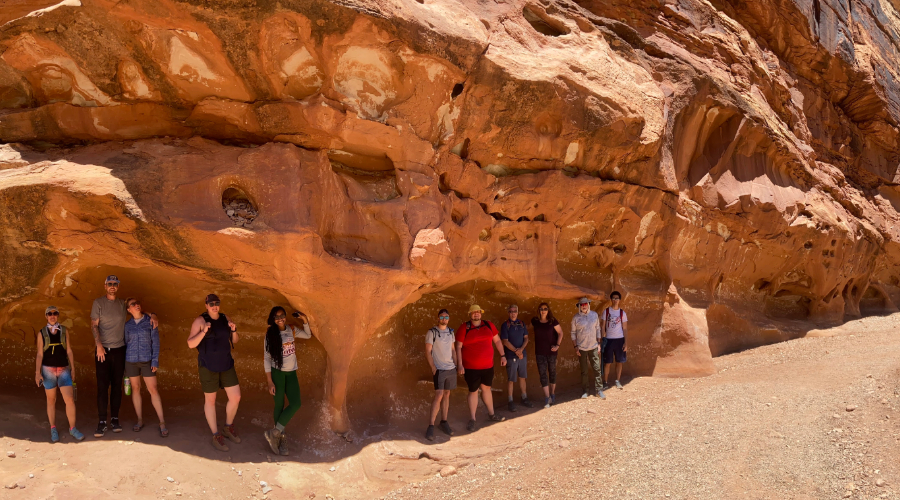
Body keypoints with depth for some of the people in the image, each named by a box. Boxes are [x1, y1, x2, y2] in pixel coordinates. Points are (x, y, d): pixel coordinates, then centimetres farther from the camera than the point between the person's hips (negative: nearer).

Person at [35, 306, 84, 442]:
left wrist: (73, 369, 6)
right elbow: (39, 354, 1)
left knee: (70, 399, -7)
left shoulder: (65, 331, 4)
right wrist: (37, 373, -6)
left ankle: (72, 428, 5)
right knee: (51, 400, 8)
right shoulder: (42, 333, 1)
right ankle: (53, 429, 19)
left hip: (63, 369, 1)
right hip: (48, 370, -1)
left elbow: (69, 351, 7)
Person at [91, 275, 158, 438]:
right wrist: (99, 345, -15)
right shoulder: (98, 303, 1)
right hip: (103, 350, -2)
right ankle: (102, 422, 0)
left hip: (119, 350, 3)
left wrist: (152, 315, -6)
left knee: (117, 386, 6)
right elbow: (94, 325, -3)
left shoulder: (123, 304, 8)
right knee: (102, 386, -4)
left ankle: (114, 419, 14)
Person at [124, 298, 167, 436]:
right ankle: (140, 421, 17)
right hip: (131, 361, 2)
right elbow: (125, 343, 10)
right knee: (135, 389, 8)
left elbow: (155, 342, -2)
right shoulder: (127, 325, 4)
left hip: (147, 361, -2)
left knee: (153, 390, -4)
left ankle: (162, 422, -1)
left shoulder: (150, 321, -2)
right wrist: (124, 364, 8)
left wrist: (155, 360, -9)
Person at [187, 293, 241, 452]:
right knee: (210, 400, 5)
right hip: (208, 366, -5)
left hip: (226, 364, 5)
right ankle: (216, 436, 17)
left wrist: (234, 330, -8)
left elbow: (234, 340, 12)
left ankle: (228, 428, 26)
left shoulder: (225, 318, 6)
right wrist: (203, 331, -27)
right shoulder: (200, 321, -9)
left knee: (236, 397, 3)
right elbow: (190, 344, -13)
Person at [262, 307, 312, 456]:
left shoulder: (292, 330, 4)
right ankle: (281, 437, 12)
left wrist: (305, 321, 1)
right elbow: (266, 358, -8)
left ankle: (274, 432, 1)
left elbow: (308, 335, 20)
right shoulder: (270, 335, -8)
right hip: (277, 372, -4)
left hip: (291, 373, 4)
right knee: (279, 405, 1)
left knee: (295, 404, -6)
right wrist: (270, 382, -13)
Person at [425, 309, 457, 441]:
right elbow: (428, 351, -7)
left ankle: (444, 422, 19)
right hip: (439, 369, -5)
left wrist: (456, 364, 9)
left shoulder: (451, 332, 10)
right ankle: (431, 426, -11)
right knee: (439, 396, -13)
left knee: (446, 394, 9)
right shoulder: (431, 332, -6)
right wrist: (433, 367, -13)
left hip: (451, 369, 5)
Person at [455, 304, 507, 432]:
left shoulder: (489, 325, 2)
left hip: (488, 365, 4)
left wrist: (502, 355, 7)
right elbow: (458, 347, -9)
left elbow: (497, 341, 11)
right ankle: (472, 419, 13)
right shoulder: (464, 328, -9)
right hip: (471, 367, -4)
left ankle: (491, 414, 32)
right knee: (473, 391, 3)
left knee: (486, 388, 18)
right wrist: (459, 364, -13)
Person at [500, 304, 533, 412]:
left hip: (522, 355, 4)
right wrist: (516, 351, -14)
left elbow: (526, 338, 6)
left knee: (522, 378, 11)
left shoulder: (522, 324, 7)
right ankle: (511, 402, 8)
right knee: (511, 380, -1)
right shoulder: (505, 325, -6)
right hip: (511, 356, -4)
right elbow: (505, 341, -10)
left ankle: (524, 399, 22)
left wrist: (521, 349, -11)